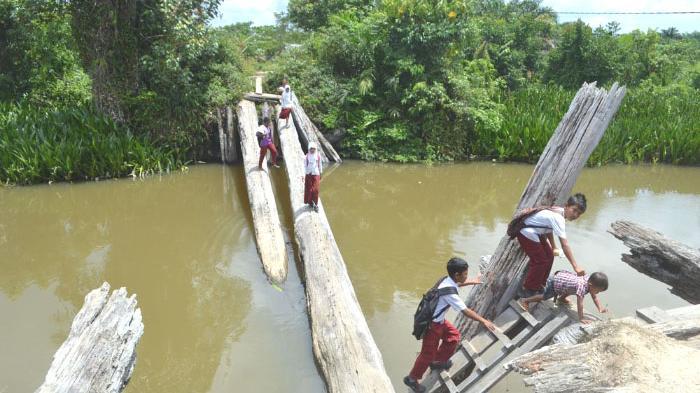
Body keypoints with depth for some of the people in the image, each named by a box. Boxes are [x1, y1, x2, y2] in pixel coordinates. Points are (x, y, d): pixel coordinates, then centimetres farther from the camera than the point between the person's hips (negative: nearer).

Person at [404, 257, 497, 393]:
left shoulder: (448, 280, -6)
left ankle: (438, 361, 39)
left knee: (454, 336, 21)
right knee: (428, 354, 7)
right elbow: (465, 311, -30)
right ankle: (412, 379, 27)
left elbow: (457, 284, 22)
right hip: (432, 325, -9)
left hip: (439, 320, 9)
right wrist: (483, 320, -23)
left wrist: (472, 282, 31)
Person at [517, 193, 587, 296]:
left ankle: (539, 286, 28)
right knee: (541, 261, -4)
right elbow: (564, 245, -34)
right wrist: (575, 267, -34)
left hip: (535, 233, 10)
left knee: (549, 257, 14)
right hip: (527, 233, -10)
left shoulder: (559, 211, -1)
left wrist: (553, 248, 15)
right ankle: (529, 289, 12)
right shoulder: (558, 217, -29)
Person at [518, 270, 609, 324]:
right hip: (555, 283, -8)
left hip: (564, 274, 8)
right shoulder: (581, 286, -38)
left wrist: (600, 308, -6)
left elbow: (594, 297, 1)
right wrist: (581, 318, -28)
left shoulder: (590, 280, -13)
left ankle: (562, 297, 48)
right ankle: (525, 301, 18)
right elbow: (580, 304, -34)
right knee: (544, 296, 5)